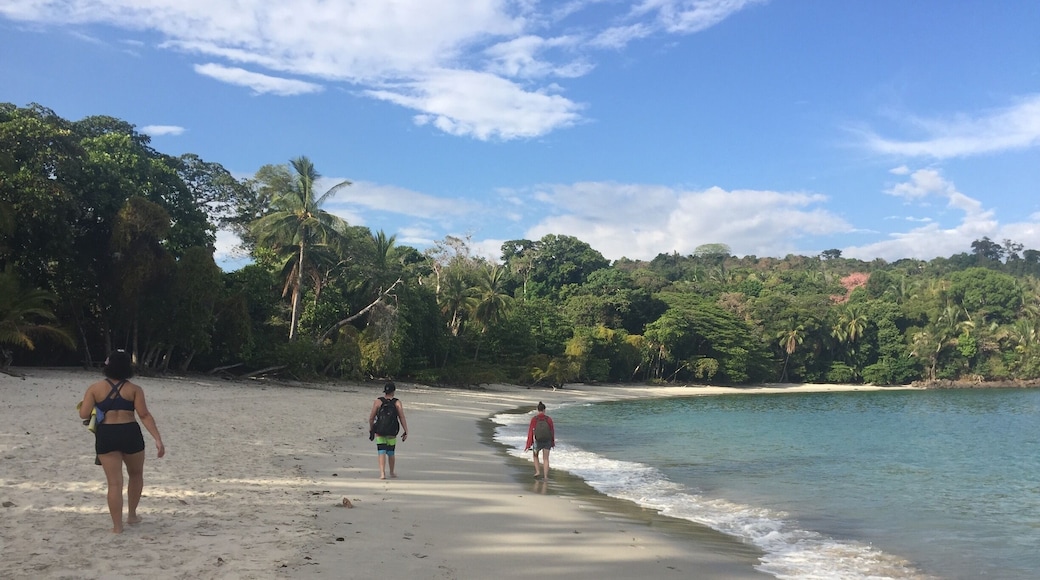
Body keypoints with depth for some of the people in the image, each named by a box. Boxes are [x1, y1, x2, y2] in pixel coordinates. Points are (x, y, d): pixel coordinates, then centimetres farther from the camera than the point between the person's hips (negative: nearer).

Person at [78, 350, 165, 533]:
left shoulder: (95, 388, 2)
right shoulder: (134, 389, 1)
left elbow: (84, 414, -4)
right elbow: (145, 415, -7)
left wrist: (83, 405, 20)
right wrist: (157, 439, -9)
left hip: (105, 436, 0)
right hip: (130, 434, 0)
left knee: (114, 482, 3)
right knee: (136, 474, 23)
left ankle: (117, 526, 3)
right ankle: (132, 515, 30)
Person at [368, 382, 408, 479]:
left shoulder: (378, 401, -4)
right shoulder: (397, 403, -4)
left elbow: (371, 417, -2)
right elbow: (402, 418, -8)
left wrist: (371, 429, 11)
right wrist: (406, 432, -4)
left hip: (379, 432, -1)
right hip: (392, 433, 1)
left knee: (382, 453, 2)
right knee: (391, 453, 16)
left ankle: (382, 473, -13)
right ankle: (392, 473, 31)